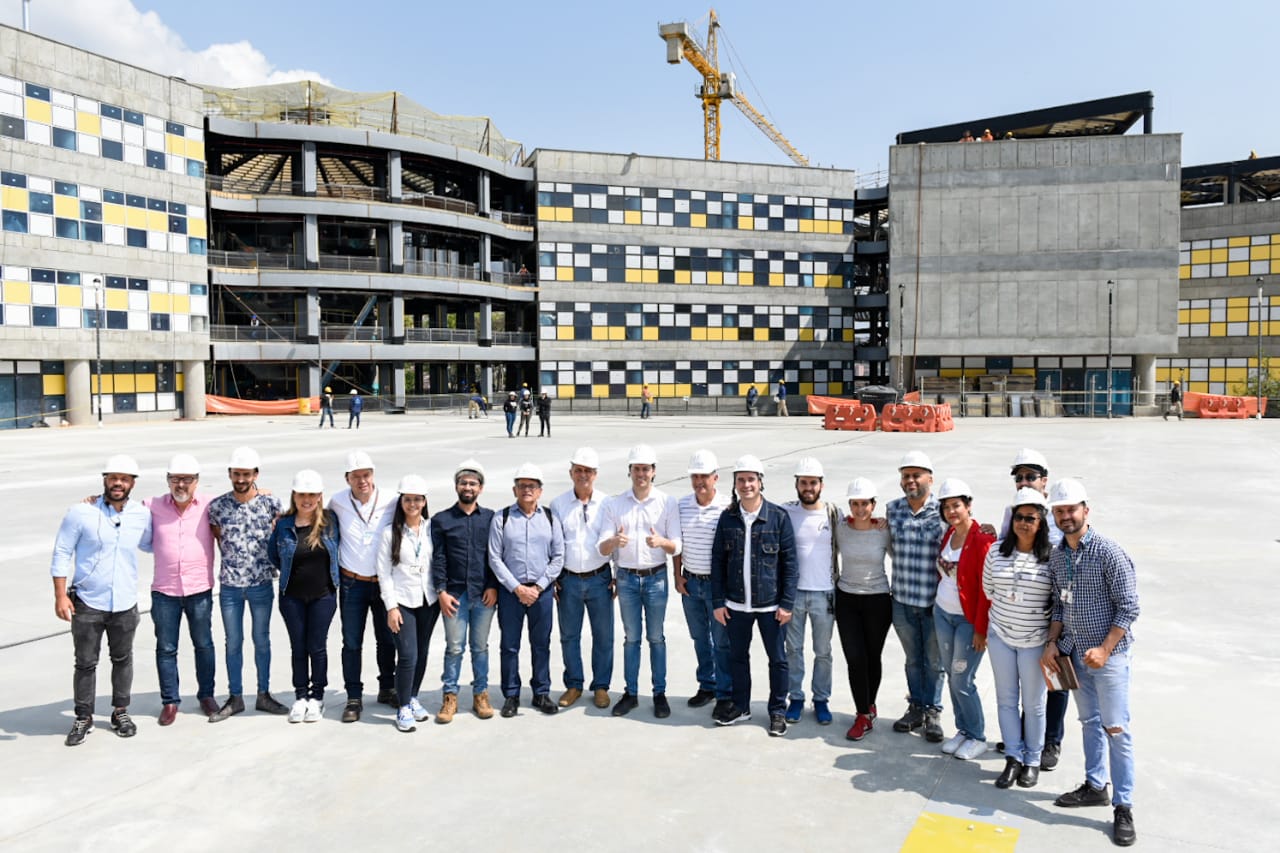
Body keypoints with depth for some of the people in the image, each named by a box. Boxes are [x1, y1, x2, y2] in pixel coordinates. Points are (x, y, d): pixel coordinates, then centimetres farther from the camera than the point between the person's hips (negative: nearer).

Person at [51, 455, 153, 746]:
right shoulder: (81, 512, -8)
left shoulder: (142, 515, 1)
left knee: (122, 659, 14)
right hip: (87, 603, -2)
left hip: (125, 604, 2)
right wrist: (60, 595, -8)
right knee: (86, 663, 7)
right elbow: (62, 554, -4)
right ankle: (83, 718, 23)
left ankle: (120, 712, 30)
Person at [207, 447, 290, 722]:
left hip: (262, 583, -1)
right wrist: (231, 558, 5)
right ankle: (235, 698, 22)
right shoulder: (217, 506, -4)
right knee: (233, 642, 10)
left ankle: (264, 694, 23)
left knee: (262, 640, 10)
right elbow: (217, 537, 9)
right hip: (230, 585, 1)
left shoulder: (270, 502, -7)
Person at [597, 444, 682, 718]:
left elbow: (676, 547, -5)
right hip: (627, 578, 1)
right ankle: (631, 693, 21)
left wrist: (661, 541, -27)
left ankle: (660, 693, 18)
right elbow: (602, 548, -6)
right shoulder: (613, 504, -1)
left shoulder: (668, 503, -4)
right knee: (631, 638, 11)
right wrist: (615, 541, -28)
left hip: (656, 577, -1)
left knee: (656, 638, 7)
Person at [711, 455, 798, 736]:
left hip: (770, 604, -3)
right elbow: (718, 560, 4)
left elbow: (789, 562, -6)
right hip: (736, 604, 3)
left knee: (777, 659, 9)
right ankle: (740, 706, 33)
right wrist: (718, 601, 1)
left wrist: (787, 603, -8)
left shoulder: (778, 517, -8)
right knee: (738, 656, 16)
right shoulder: (727, 517, -1)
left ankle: (777, 711, 26)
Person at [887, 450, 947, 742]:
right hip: (903, 600, 3)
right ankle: (915, 707, 34)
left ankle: (932, 712, 28)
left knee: (934, 661, 11)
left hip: (934, 600, -3)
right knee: (912, 659, 18)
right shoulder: (892, 509, 1)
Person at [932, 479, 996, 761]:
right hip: (942, 613, 7)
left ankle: (977, 737, 16)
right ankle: (962, 729, 28)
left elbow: (987, 589, -16)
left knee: (962, 681, -2)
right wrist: (937, 606, 13)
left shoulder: (982, 540, -17)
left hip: (968, 620, -7)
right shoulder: (947, 535, 5)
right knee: (952, 676, 13)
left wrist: (980, 629, -16)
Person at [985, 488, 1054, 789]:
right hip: (1000, 636, 3)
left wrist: (1053, 639, -3)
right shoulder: (996, 553, 0)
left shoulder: (1052, 557, -10)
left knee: (1033, 704, 8)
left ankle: (1032, 760, 25)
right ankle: (1013, 757, 22)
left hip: (1035, 640, -3)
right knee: (1006, 699, 9)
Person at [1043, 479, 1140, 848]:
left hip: (1107, 653, -6)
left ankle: (1123, 808, 7)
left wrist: (1105, 649, -19)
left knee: (1115, 728, -2)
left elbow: (1129, 607, -14)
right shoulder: (1056, 556, 4)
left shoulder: (1109, 552, -15)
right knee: (1089, 722, 16)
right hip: (1074, 653, 6)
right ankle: (1095, 786, 29)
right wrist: (1052, 643, 2)